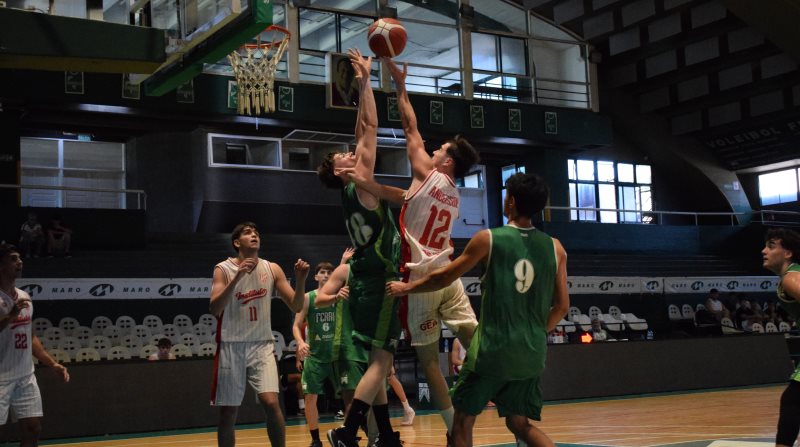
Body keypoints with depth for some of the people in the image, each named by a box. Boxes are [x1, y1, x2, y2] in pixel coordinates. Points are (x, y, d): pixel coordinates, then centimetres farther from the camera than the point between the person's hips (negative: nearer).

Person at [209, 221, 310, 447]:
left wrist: (301, 280, -18)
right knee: (228, 412, 4)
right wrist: (237, 277, -28)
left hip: (262, 345, 1)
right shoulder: (223, 269, -5)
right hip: (231, 346, -1)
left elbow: (296, 306, 1)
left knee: (271, 403, -15)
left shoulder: (272, 269, 2)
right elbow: (214, 309, -18)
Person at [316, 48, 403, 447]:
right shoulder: (359, 184, -8)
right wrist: (366, 80, -3)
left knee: (379, 361, 13)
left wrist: (363, 85, 18)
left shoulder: (353, 191, 12)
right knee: (380, 360, -12)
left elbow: (363, 134, 17)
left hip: (367, 278, 9)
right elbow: (371, 128, -9)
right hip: (376, 280, -9)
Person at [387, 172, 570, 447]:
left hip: (493, 349, -4)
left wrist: (405, 288, 17)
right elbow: (562, 306, 7)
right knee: (520, 424, 15)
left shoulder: (488, 239, -6)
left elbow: (444, 278, 2)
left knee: (464, 419, 12)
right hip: (532, 354, 4)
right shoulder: (555, 248, 3)